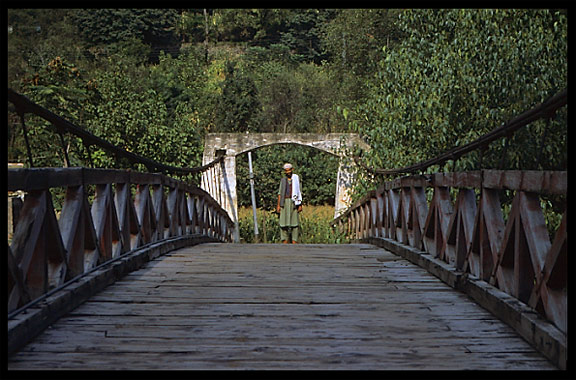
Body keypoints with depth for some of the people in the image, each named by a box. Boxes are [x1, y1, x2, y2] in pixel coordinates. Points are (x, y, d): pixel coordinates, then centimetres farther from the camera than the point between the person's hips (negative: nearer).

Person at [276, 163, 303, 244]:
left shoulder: (296, 179, 7)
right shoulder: (283, 180, 13)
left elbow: (299, 193, 5)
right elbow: (280, 193, 12)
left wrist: (300, 205, -3)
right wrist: (278, 205, 3)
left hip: (294, 202, -2)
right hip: (284, 202, 2)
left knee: (294, 221, -5)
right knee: (284, 222, -2)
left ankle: (294, 241, -2)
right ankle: (285, 241, 4)